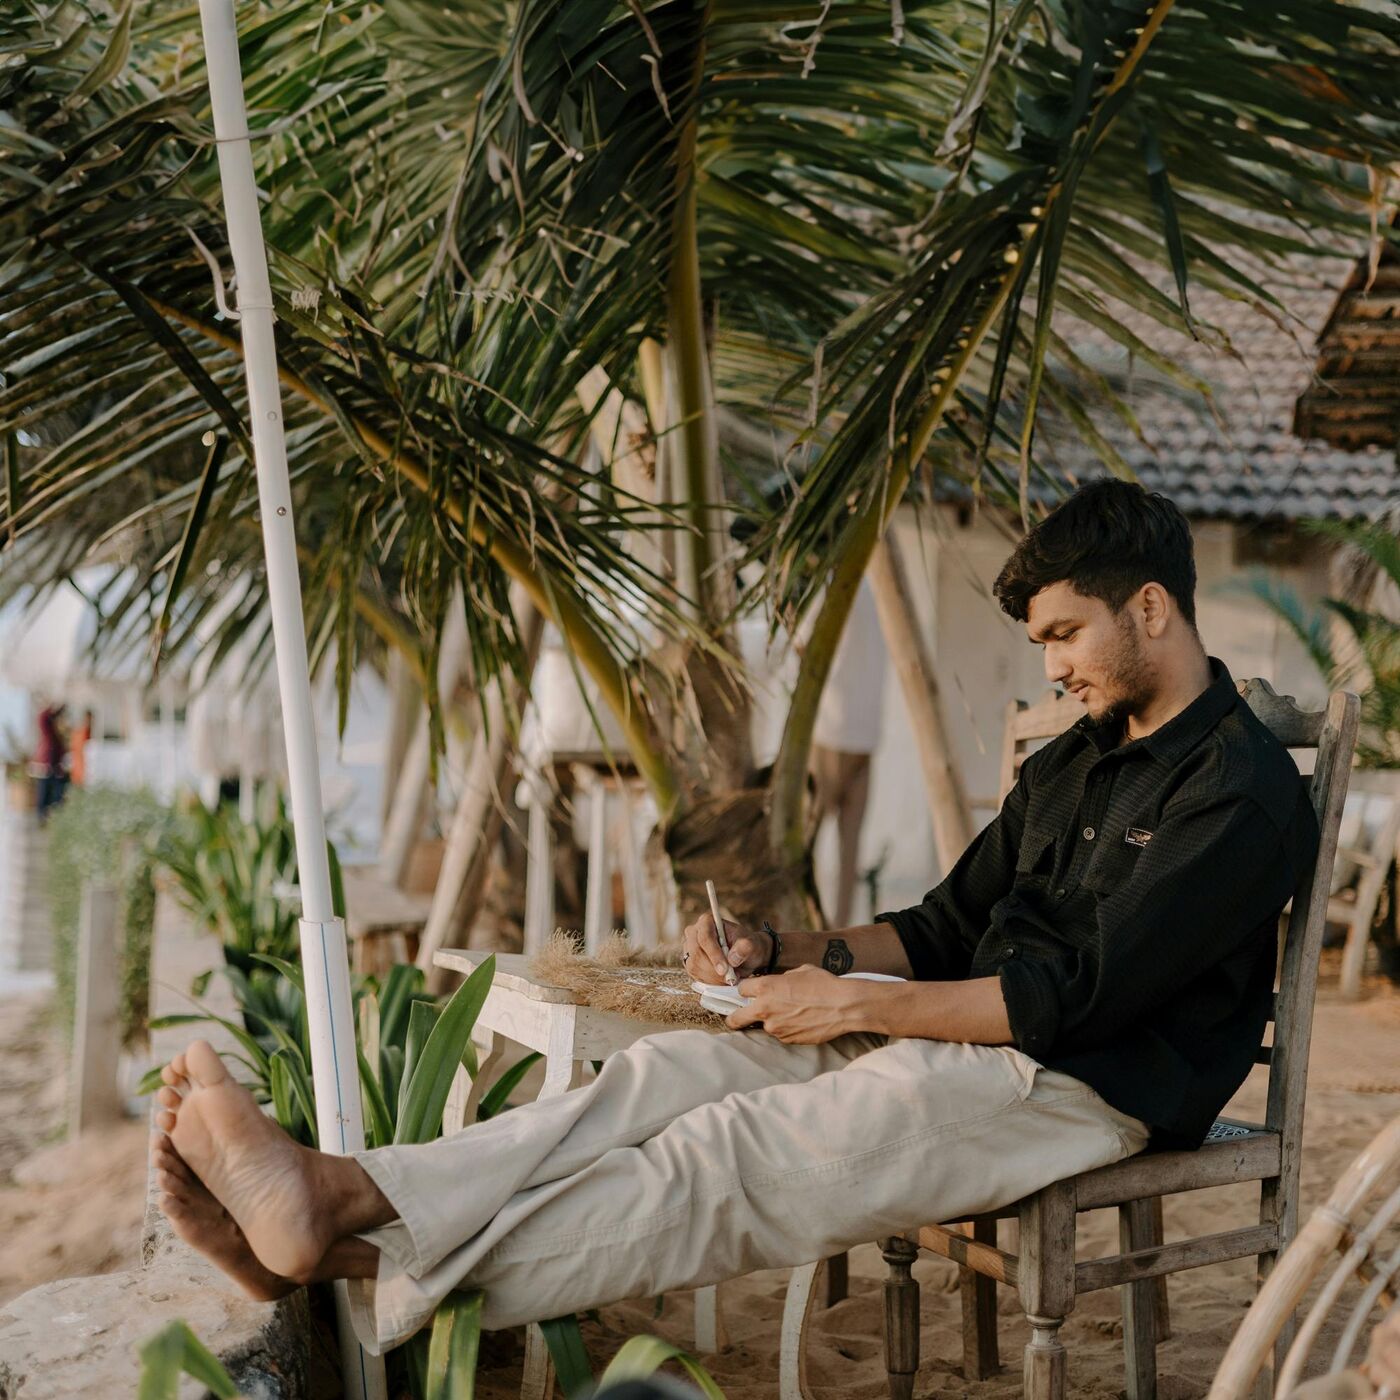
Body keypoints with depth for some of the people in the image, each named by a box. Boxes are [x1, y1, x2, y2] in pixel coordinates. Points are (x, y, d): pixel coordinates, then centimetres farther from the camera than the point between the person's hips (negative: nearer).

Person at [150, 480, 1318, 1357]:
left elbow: (1077, 994, -17)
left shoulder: (1244, 787, -9)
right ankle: (349, 1205, -29)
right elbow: (942, 931, 21)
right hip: (972, 1047, 8)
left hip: (1089, 1089, -7)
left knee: (739, 1153, -26)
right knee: (674, 1070, -15)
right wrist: (781, 952, 6)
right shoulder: (1071, 766, 21)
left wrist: (854, 1002, -14)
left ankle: (380, 1270, -35)